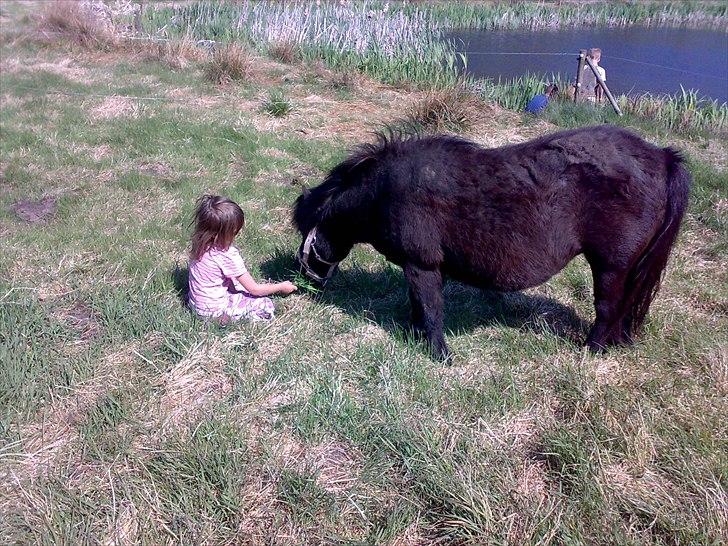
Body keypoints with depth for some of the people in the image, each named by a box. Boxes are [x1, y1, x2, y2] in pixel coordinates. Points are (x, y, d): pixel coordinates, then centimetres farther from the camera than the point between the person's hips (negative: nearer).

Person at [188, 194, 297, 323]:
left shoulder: (200, 244, -8)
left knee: (239, 281, 27)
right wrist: (281, 287, -4)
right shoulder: (229, 256, -28)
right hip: (214, 310, -8)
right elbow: (254, 289, -18)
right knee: (266, 305, -5)